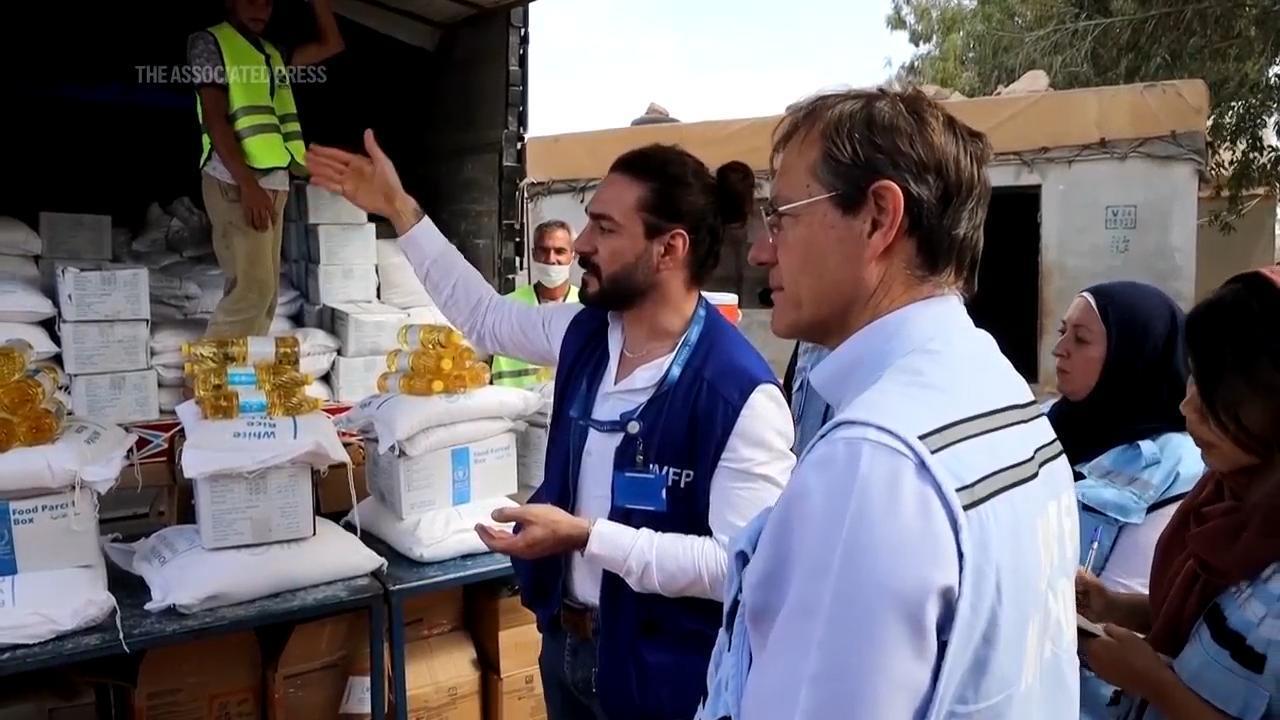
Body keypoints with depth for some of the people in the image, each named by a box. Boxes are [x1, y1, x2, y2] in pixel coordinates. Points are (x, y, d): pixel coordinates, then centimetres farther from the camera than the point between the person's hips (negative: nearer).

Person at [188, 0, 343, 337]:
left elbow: (331, 45, 28)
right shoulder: (210, 42, 1)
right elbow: (214, 118, -9)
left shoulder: (272, 53, 20)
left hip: (274, 182, 7)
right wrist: (247, 184, -19)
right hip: (234, 182, -7)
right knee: (253, 289, -15)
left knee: (266, 292, 3)